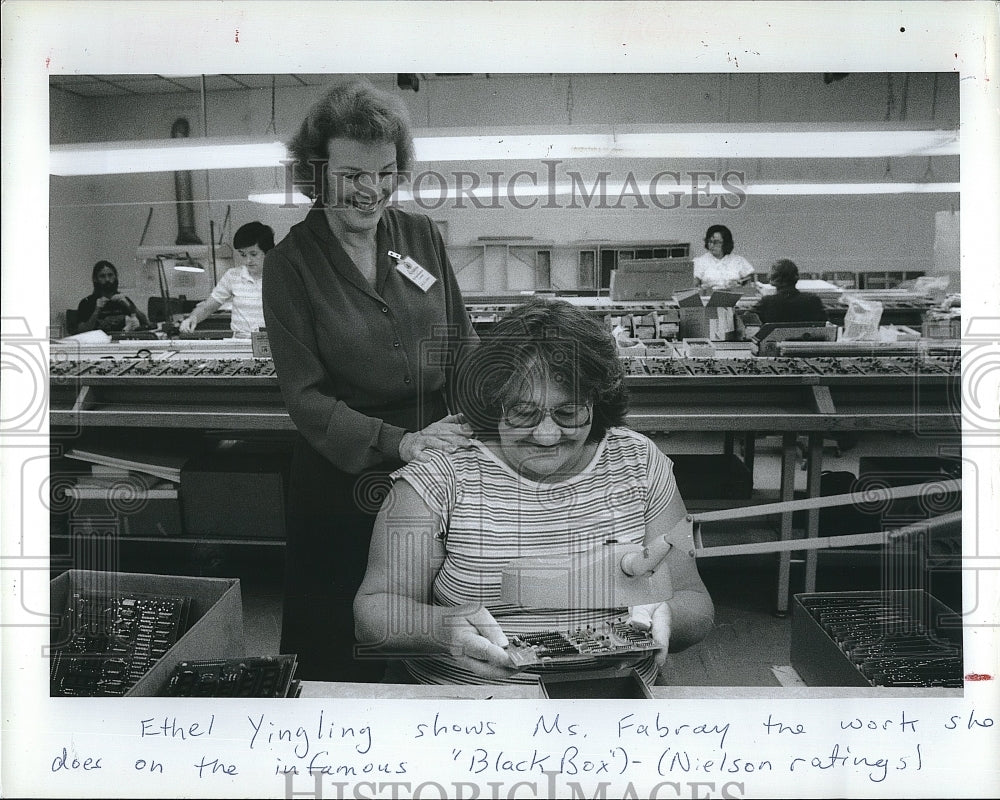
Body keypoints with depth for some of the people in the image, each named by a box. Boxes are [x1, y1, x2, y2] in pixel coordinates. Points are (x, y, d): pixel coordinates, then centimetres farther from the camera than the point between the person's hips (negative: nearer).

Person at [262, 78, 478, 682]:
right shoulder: (290, 264, -6)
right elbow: (306, 396, -11)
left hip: (440, 472, 3)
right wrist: (397, 442, -25)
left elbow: (465, 345, 6)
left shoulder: (422, 236, 4)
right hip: (345, 478, -3)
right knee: (344, 648, 11)